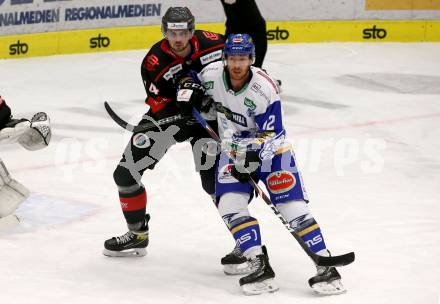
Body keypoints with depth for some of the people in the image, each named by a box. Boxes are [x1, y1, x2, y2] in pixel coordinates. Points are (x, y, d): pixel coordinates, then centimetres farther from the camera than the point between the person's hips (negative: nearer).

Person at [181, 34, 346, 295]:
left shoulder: (264, 89, -25)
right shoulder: (212, 74, -12)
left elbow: (270, 135, -21)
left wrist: (254, 155, -34)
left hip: (269, 149, -4)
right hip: (235, 149, 4)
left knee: (293, 206, -14)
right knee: (230, 204, -17)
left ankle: (326, 267, -10)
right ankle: (260, 267, -17)